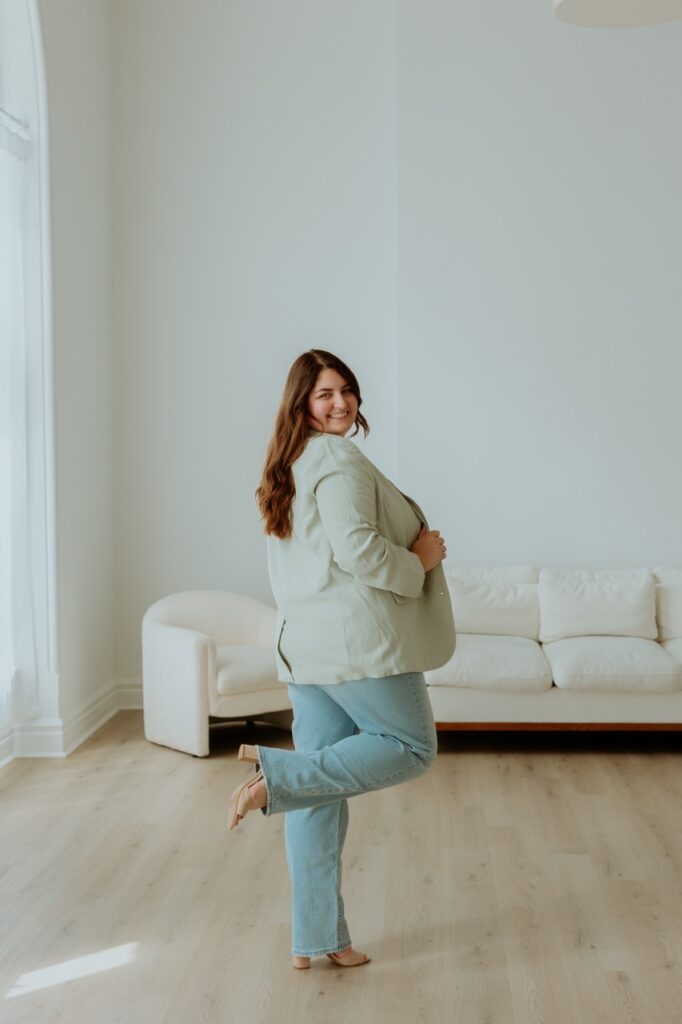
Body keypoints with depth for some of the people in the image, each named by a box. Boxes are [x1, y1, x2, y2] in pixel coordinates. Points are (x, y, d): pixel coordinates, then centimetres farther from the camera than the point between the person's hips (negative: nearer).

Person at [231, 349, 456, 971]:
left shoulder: (289, 468, 19)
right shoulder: (340, 459, -10)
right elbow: (356, 548, -20)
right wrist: (419, 559, -5)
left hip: (303, 642, 9)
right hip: (357, 637, -9)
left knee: (321, 797, 10)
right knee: (412, 745, 6)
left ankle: (316, 939, 15)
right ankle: (278, 772, -11)